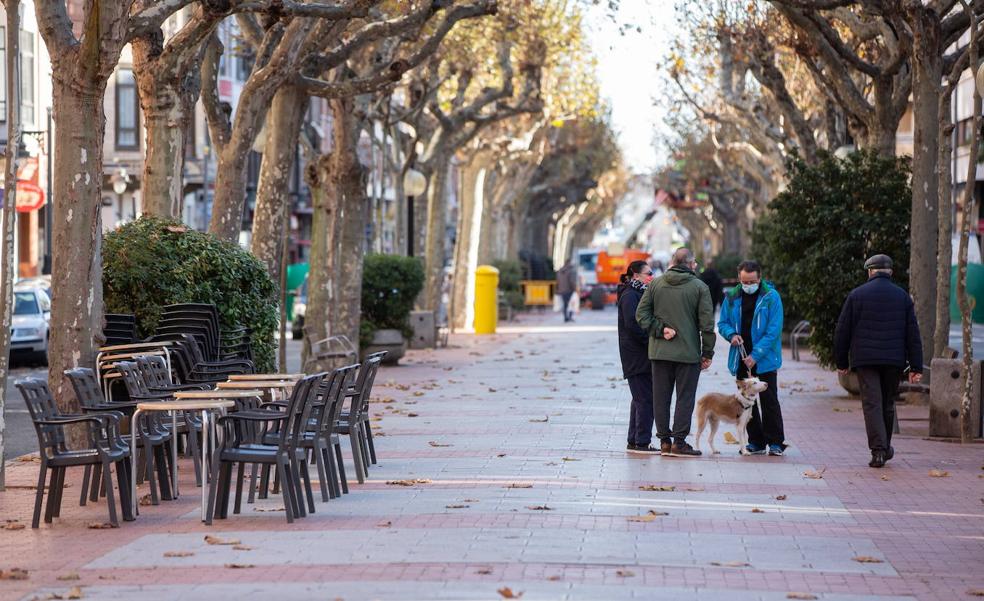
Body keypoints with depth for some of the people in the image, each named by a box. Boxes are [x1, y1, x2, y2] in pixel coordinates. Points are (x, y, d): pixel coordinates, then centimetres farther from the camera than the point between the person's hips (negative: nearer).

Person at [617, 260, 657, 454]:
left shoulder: (639, 293, 18)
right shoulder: (630, 295, -12)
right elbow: (632, 324, -20)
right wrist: (651, 341, -16)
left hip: (642, 355, 10)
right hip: (637, 355, -10)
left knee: (640, 398, 13)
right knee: (646, 398, -9)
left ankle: (634, 442, 18)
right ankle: (641, 443, -8)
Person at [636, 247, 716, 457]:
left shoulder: (655, 284, 5)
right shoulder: (700, 287, -4)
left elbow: (641, 314, -1)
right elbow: (707, 323, -5)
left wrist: (660, 330, -4)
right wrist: (707, 353, 1)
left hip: (659, 351, 3)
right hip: (688, 352, -3)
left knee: (661, 397, 10)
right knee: (685, 398, 3)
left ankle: (664, 441, 12)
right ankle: (679, 442, 0)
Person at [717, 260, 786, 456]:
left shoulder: (771, 297, -7)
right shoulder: (732, 297, 5)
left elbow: (774, 330, -11)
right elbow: (722, 323, 14)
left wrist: (756, 355, -16)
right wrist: (731, 335, -10)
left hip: (765, 359, -4)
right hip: (741, 358, 4)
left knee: (769, 400, -3)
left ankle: (775, 442, 3)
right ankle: (756, 441, 15)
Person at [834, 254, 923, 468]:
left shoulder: (856, 294, 1)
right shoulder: (902, 296, 6)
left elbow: (842, 331, 2)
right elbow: (913, 334, 4)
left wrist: (842, 362, 11)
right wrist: (916, 367, 4)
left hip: (865, 359, -2)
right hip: (894, 360, 2)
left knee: (872, 404, -5)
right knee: (888, 404, 15)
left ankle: (878, 450, -17)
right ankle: (885, 448, 28)